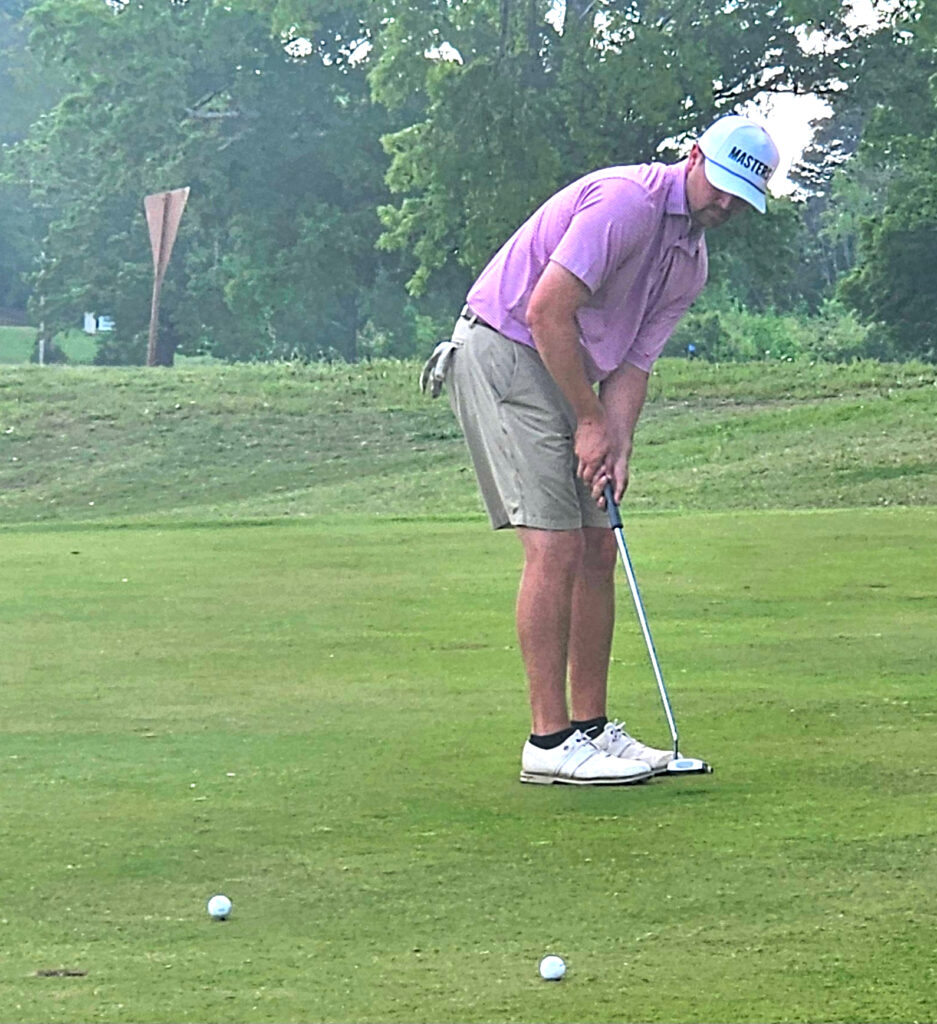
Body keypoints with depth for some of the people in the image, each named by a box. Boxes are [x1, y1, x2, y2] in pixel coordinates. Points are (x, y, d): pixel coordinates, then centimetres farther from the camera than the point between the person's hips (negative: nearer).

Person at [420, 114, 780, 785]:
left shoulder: (691, 264, 11)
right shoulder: (626, 201, -18)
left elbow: (632, 365, 8)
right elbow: (547, 310, -23)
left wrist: (618, 445, -10)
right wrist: (590, 421, -16)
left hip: (567, 374, 10)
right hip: (502, 353, -10)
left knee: (598, 548, 7)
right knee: (554, 546, -14)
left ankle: (591, 727, 14)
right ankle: (549, 742, -12)